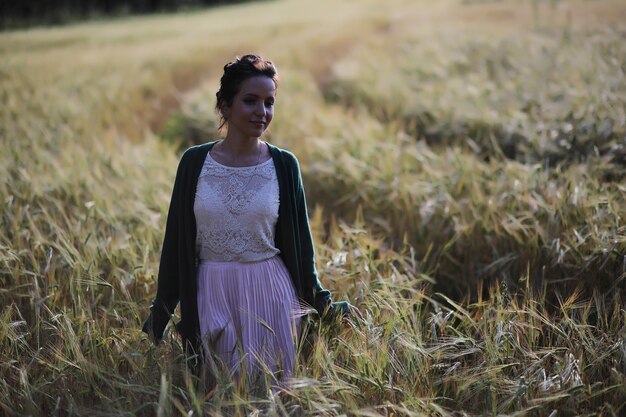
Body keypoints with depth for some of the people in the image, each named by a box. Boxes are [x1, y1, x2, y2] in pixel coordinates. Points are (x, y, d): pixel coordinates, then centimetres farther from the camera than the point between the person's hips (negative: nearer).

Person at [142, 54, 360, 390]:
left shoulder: (284, 165, -2)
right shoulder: (195, 162, -3)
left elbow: (299, 242, 5)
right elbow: (176, 241, 2)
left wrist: (323, 303, 5)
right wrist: (160, 314, 4)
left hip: (269, 294, 0)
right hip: (211, 296, 0)